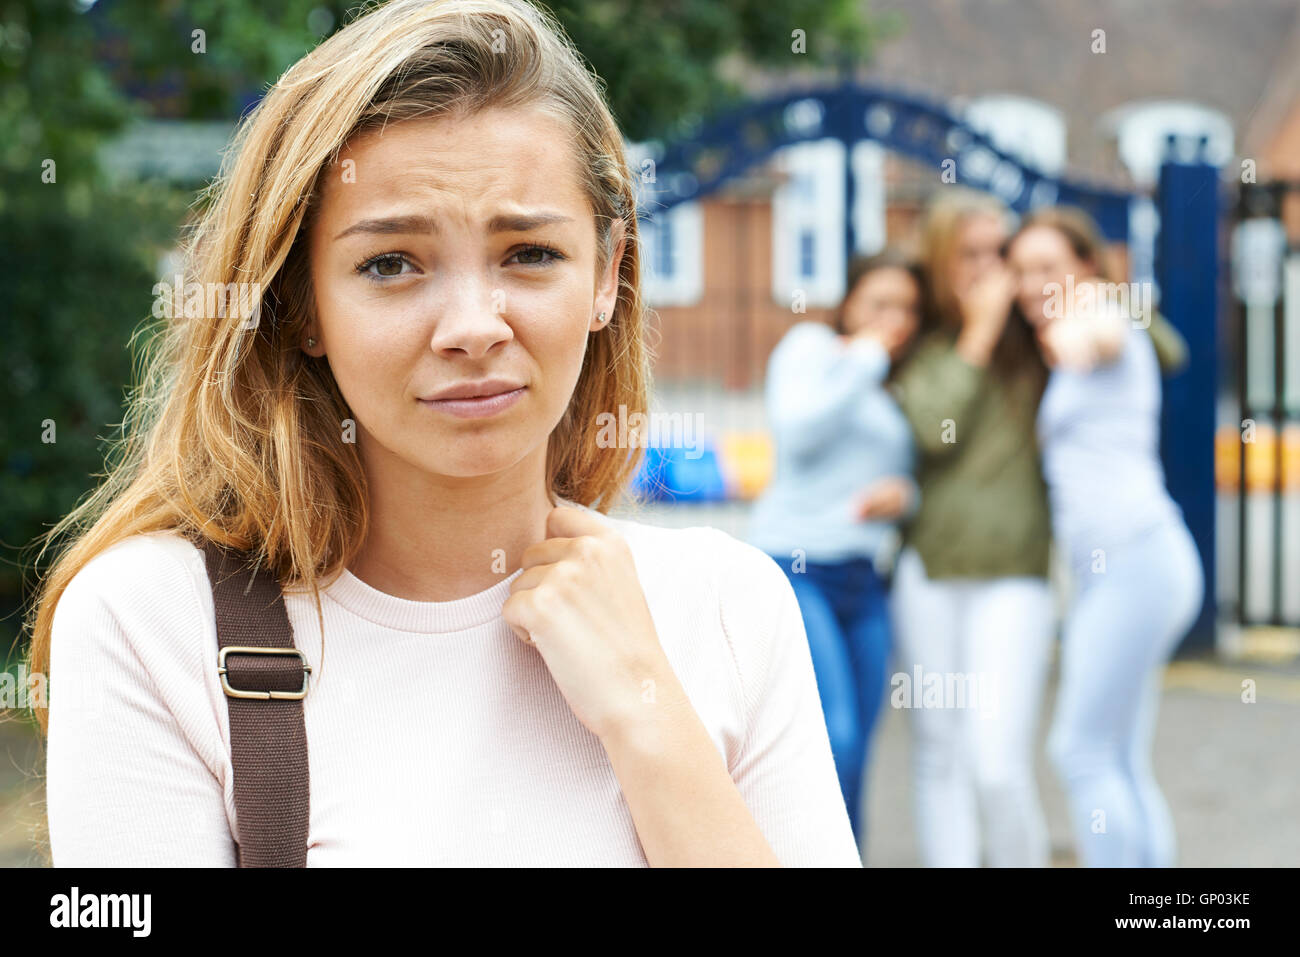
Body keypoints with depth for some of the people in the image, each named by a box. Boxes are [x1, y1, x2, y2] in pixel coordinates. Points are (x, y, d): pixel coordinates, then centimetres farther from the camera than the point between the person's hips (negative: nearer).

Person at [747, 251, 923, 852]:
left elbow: (914, 477, 25)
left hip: (864, 581, 7)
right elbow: (798, 430, -14)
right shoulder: (811, 346, 2)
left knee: (851, 760, 3)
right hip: (794, 566, -6)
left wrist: (902, 493, 1)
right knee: (833, 739, -21)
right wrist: (865, 359, -8)